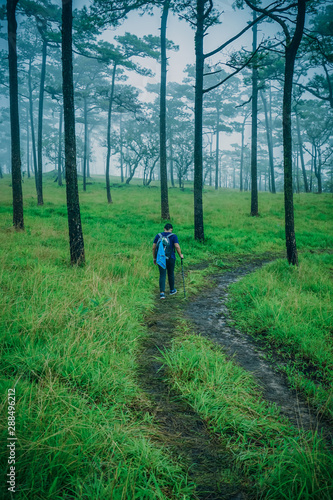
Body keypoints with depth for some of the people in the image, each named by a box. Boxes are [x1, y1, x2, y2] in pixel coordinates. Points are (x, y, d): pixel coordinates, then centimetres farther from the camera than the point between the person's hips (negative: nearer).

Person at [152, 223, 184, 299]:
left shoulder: (158, 235, 5)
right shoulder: (173, 236, -4)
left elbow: (153, 248, 3)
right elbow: (177, 246, -14)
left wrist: (154, 258, 11)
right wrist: (180, 255, 0)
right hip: (170, 258, -2)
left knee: (162, 275, 2)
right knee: (171, 274, 16)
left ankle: (162, 293, -10)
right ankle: (172, 290, 31)